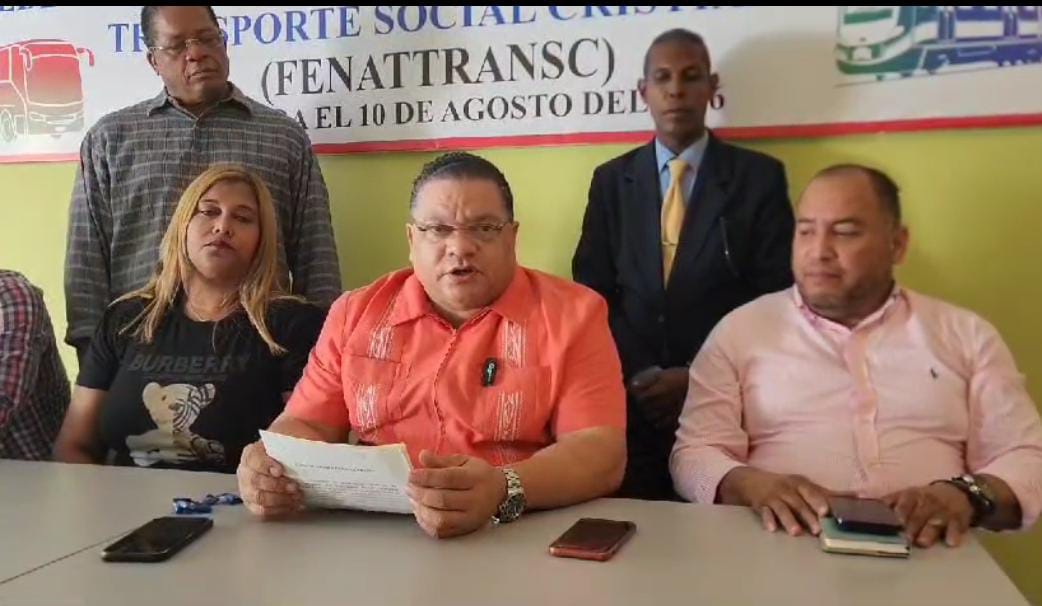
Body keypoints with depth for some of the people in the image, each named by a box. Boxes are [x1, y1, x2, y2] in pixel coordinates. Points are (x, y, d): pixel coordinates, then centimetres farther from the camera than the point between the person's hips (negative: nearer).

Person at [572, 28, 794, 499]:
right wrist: (635, 374, -8)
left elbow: (777, 297, -2)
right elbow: (592, 291, 7)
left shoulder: (760, 177, 1)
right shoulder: (611, 180, 10)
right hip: (630, 395, 2)